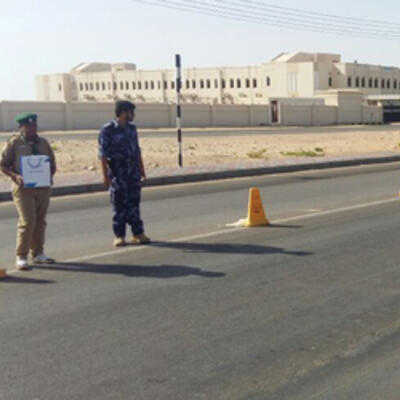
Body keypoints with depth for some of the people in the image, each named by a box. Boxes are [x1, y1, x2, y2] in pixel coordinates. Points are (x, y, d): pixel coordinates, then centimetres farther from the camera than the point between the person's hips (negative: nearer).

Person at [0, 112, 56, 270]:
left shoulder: (43, 143, 11)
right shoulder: (14, 143, -2)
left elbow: (52, 162, 19)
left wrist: (50, 174, -2)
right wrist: (16, 176, -17)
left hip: (43, 187, 5)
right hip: (23, 188, -5)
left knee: (40, 221, 9)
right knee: (27, 221, -12)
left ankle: (38, 254, 22)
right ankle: (21, 257, -1)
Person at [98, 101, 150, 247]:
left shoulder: (132, 128, 12)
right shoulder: (108, 130, -8)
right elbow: (103, 154, -11)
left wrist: (142, 169, 15)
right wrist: (105, 175, -15)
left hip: (133, 171, 5)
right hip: (117, 172, -5)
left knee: (134, 203, 8)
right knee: (119, 204, 0)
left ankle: (138, 233, 12)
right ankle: (119, 236, 7)